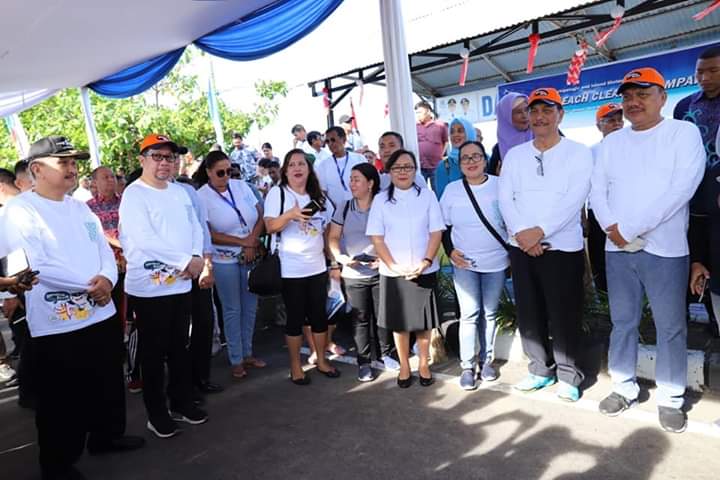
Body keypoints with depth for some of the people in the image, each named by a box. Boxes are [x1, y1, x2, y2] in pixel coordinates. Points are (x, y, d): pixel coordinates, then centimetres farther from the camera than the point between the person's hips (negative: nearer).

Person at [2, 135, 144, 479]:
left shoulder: (80, 208, 12)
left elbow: (104, 249, 9)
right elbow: (37, 266, -20)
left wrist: (107, 279, -12)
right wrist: (90, 284, -15)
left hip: (101, 314, 7)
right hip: (56, 325, -7)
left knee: (109, 385, 20)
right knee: (61, 401, 9)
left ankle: (107, 435, 42)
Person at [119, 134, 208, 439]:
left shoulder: (180, 191, 11)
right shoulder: (134, 194, -11)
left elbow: (195, 227, 11)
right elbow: (145, 240, -21)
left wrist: (197, 257, -8)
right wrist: (186, 261, -17)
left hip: (182, 284, 7)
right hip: (149, 287, -6)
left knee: (180, 348, 17)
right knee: (154, 353, 7)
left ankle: (181, 403, 33)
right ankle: (156, 414, 22)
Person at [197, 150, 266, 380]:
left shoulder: (241, 186, 2)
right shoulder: (201, 197, -9)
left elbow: (260, 215, 2)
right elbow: (208, 235, -14)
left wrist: (252, 243, -12)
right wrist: (243, 242, -14)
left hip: (252, 256, 4)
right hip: (224, 260, -4)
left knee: (250, 307, 12)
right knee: (232, 310, 6)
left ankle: (247, 353, 28)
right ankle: (236, 360, 20)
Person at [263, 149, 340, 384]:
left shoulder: (318, 196, 9)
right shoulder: (277, 192, -5)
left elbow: (329, 228, 16)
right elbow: (270, 227, -14)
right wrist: (290, 214, -31)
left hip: (317, 266, 5)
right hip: (290, 268, -5)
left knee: (320, 315, 12)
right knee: (295, 317, 5)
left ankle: (321, 360, 28)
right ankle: (295, 365, 20)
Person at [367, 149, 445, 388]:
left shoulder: (427, 196, 3)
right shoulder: (381, 199, 1)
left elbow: (436, 232, -1)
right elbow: (377, 238, -3)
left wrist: (425, 262, -14)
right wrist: (395, 266, -13)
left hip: (424, 271, 0)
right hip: (393, 273, 0)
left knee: (423, 321, 10)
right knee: (399, 322, 9)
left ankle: (424, 363, 28)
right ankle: (404, 366, 25)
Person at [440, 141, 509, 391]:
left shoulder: (500, 185, -4)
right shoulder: (452, 189, 0)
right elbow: (444, 227, 7)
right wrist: (450, 251, -6)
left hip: (496, 262, 0)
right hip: (464, 263, 0)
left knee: (489, 313, 10)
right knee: (469, 314, -2)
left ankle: (486, 360, 25)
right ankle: (467, 365, 9)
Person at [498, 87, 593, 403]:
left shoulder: (579, 153, -1)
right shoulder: (514, 155, 10)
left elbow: (574, 200, -13)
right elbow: (504, 198, 0)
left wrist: (540, 231, -20)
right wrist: (521, 232, -15)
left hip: (563, 247, -4)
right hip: (521, 246, 4)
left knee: (564, 316, 3)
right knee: (529, 314, 11)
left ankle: (568, 376, 21)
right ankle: (541, 370, 28)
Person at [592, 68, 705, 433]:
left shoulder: (684, 132, -1)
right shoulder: (611, 142, 12)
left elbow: (682, 187, -14)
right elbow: (597, 190, 7)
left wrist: (630, 228, -16)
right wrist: (613, 230, -10)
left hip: (665, 250, -4)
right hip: (617, 249, 4)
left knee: (670, 327, 5)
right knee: (622, 322, 11)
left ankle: (670, 398, 20)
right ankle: (624, 388, 25)